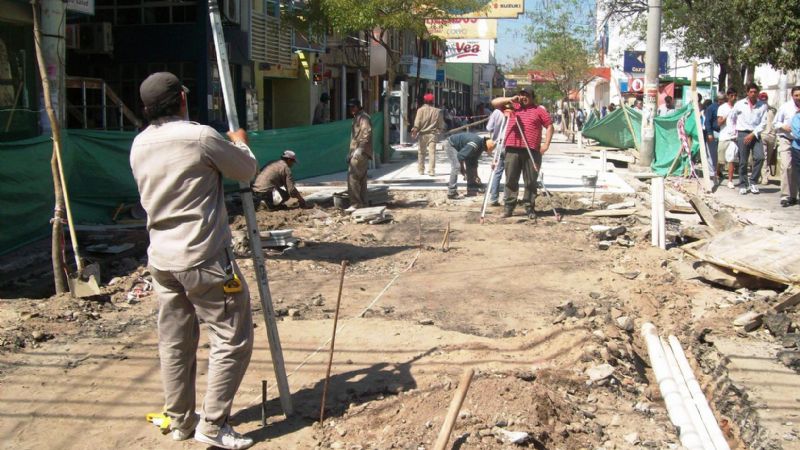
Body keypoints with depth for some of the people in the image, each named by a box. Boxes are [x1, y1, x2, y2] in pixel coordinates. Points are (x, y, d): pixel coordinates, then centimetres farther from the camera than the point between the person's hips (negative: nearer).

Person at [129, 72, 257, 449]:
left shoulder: (139, 146, 6)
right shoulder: (201, 136, -14)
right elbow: (247, 171, -2)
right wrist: (240, 143, 20)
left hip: (162, 258, 7)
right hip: (203, 259, -7)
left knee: (174, 343, 15)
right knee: (232, 338, 3)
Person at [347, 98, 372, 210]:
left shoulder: (363, 117, -8)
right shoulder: (356, 118, 23)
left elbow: (367, 132, -22)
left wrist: (360, 148, -28)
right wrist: (351, 152, 21)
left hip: (361, 152, -10)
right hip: (356, 152, 10)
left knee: (352, 177, -15)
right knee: (361, 179, 11)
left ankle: (356, 204, -15)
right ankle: (364, 203, 14)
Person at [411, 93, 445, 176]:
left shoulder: (421, 110, -5)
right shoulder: (437, 111, 1)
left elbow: (417, 123, -10)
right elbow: (441, 124, 7)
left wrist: (415, 131, -7)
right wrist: (440, 131, 21)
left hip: (423, 134, 0)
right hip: (433, 134, 1)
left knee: (421, 152, 12)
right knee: (432, 152, 0)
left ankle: (421, 170, 19)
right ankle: (431, 171, -6)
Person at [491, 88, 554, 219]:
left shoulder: (539, 110, 11)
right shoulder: (513, 107, 17)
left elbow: (549, 126, 8)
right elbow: (494, 102, 14)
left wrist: (546, 144, -3)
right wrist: (510, 99, 0)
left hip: (532, 150, -2)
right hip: (512, 149, 2)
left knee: (531, 181, 1)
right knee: (511, 179, 2)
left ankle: (529, 208, 7)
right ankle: (509, 207, 8)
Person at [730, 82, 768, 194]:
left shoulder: (763, 105, 3)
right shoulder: (739, 104, 3)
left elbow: (763, 123, -1)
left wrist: (753, 134, -10)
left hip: (755, 134, 1)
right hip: (742, 134, 0)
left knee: (759, 157, -16)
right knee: (743, 162, 0)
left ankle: (753, 182, -1)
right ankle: (743, 185, 11)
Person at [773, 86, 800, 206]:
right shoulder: (785, 107, -5)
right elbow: (775, 123, 4)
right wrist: (783, 126, -14)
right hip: (786, 140, -2)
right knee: (786, 166, -15)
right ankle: (785, 196, -13)